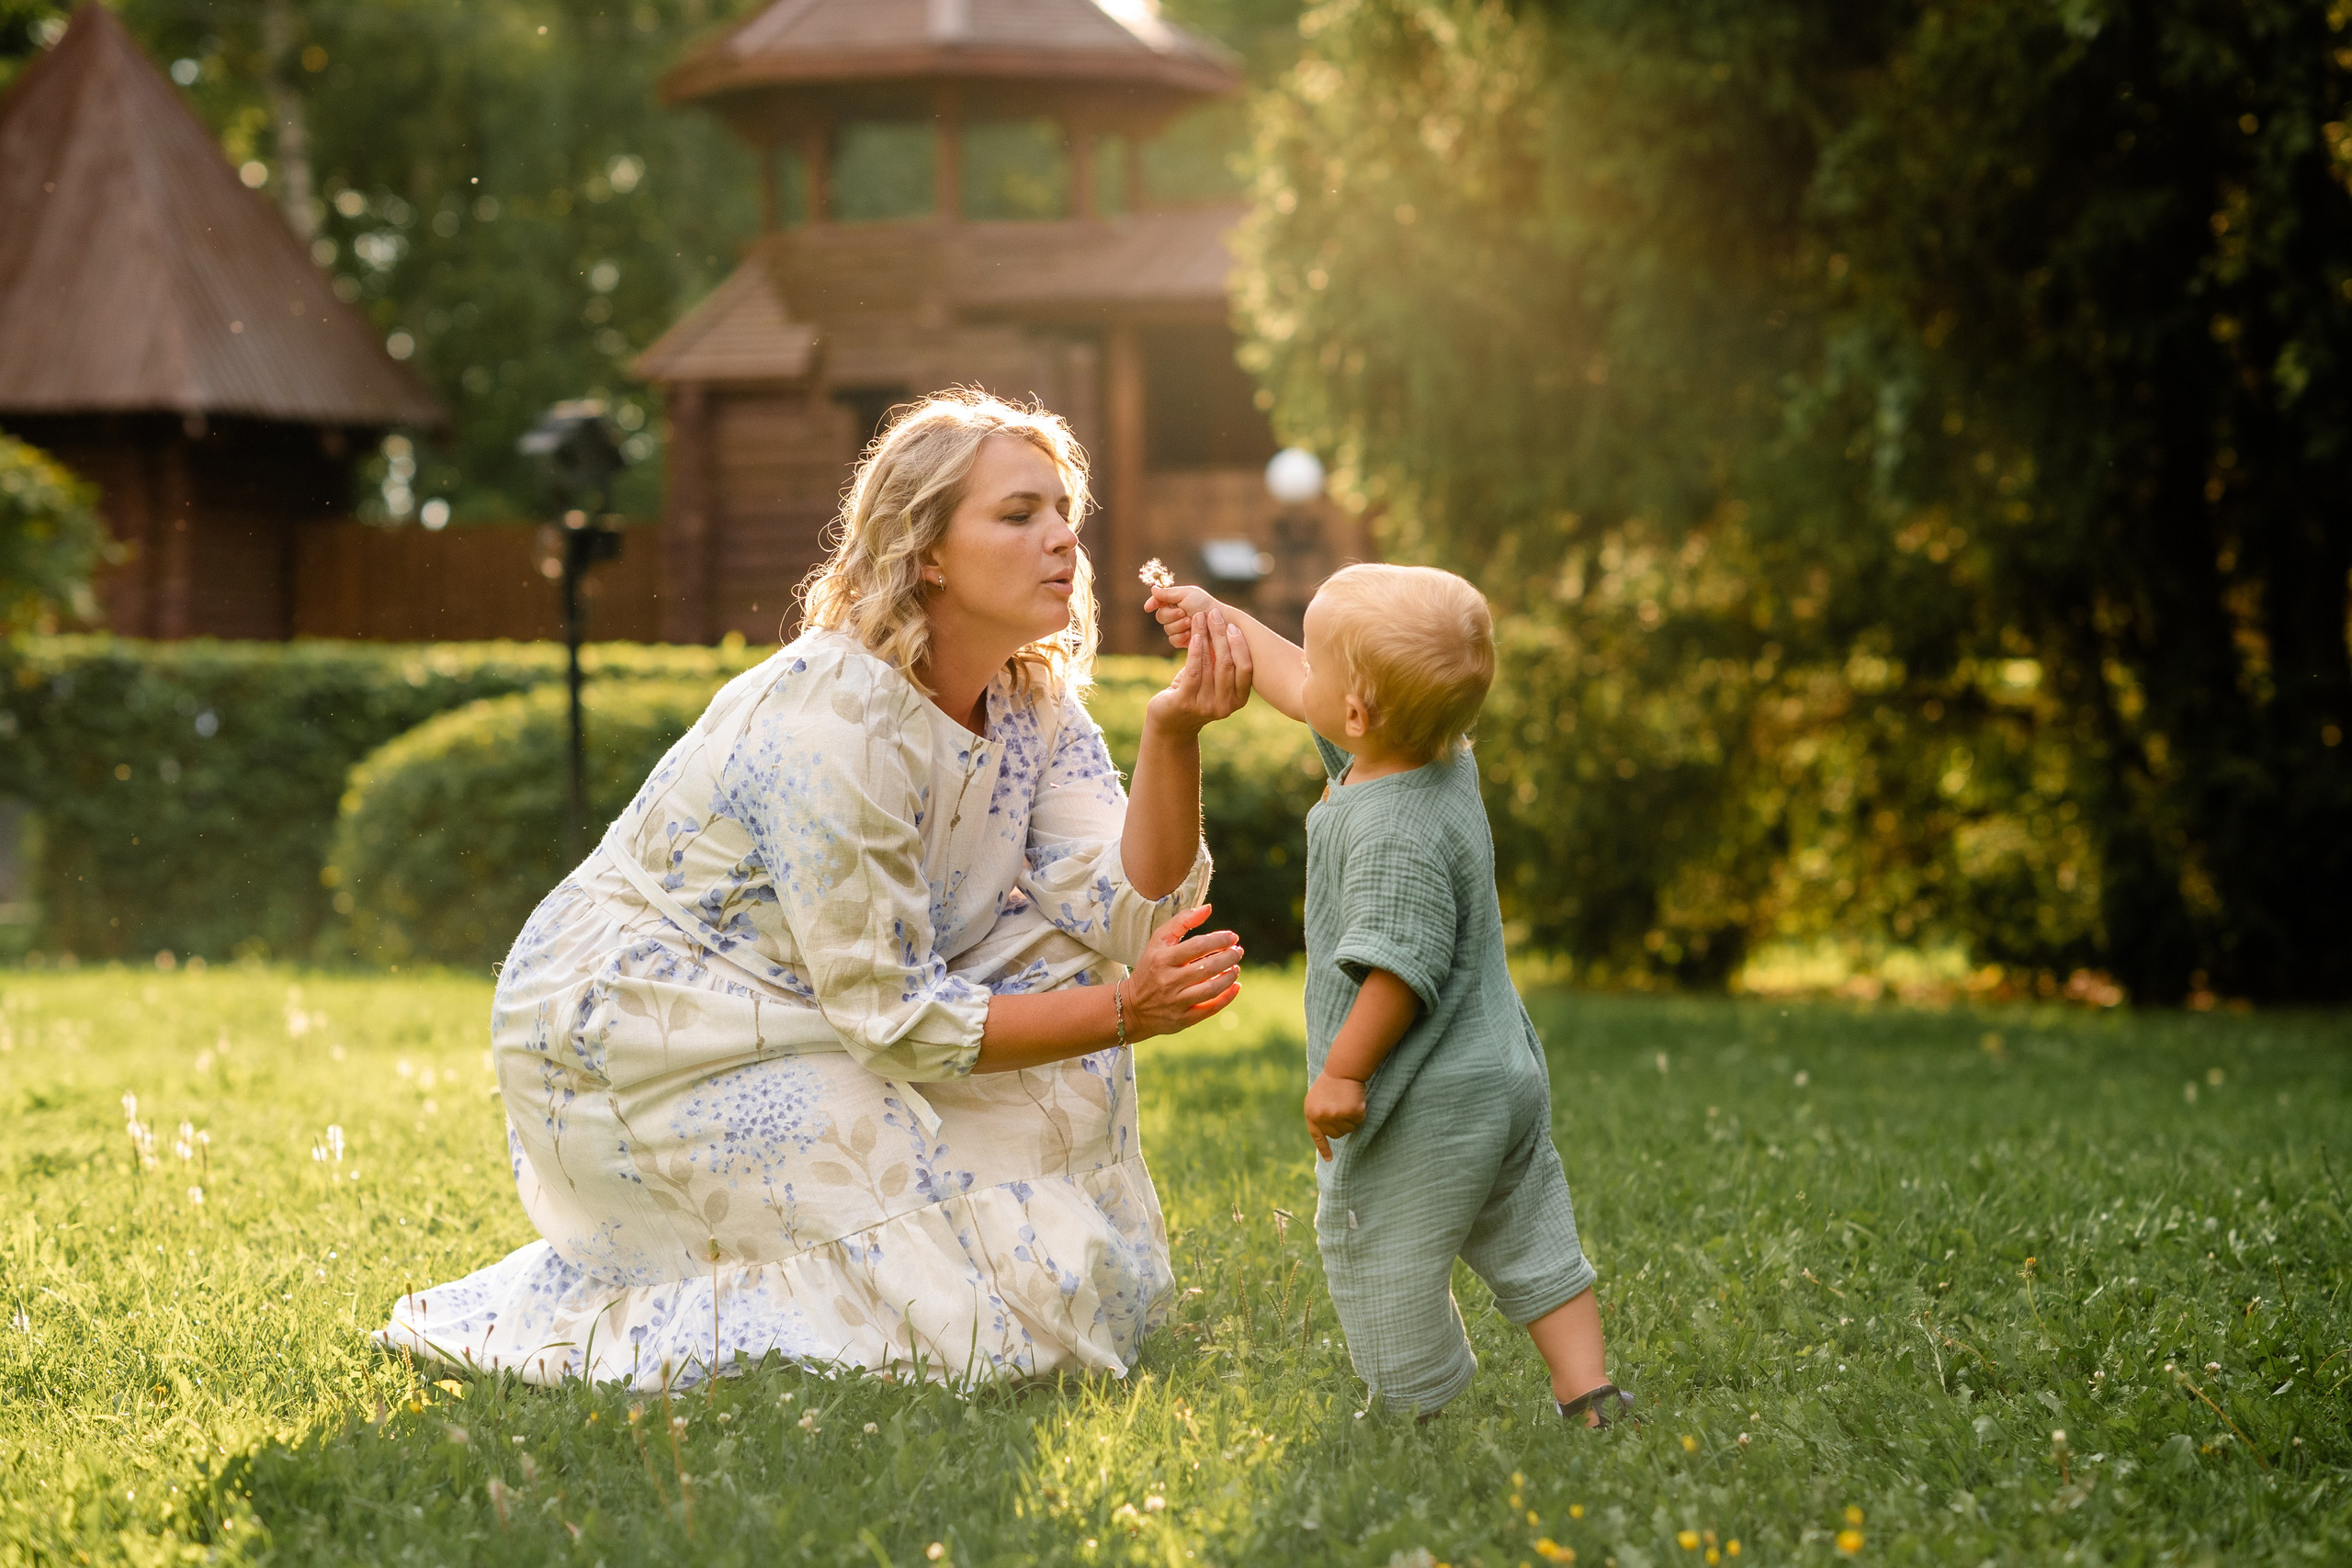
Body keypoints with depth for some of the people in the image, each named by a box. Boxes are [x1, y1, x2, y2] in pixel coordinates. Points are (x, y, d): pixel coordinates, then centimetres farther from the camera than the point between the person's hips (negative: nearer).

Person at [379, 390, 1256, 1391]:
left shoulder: (1034, 701, -2)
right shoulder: (831, 720, -26)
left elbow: (1129, 915, -14)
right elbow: (891, 1012, -24)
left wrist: (1173, 734, -27)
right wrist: (1123, 1014, -28)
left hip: (785, 1025, 8)